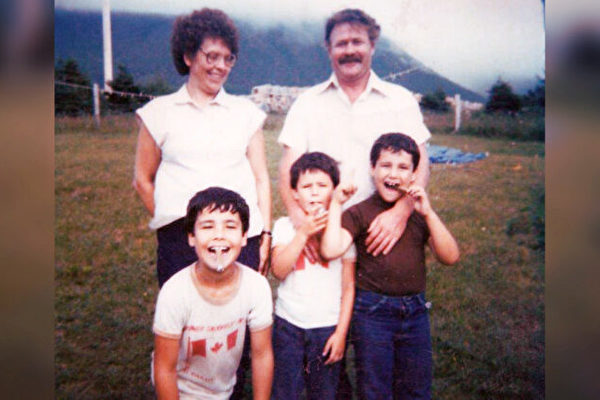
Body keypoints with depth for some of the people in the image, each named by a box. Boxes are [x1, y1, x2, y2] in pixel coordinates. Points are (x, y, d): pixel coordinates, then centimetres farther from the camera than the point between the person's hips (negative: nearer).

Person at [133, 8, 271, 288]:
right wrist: (168, 220, 4)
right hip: (179, 239, 0)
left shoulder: (246, 112, 13)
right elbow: (142, 179, 12)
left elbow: (261, 179, 10)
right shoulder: (160, 112, 9)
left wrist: (266, 234, 3)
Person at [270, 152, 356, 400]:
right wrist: (304, 233, -18)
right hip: (288, 324, 1)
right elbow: (279, 270, -14)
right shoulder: (284, 226, 0)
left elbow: (349, 286, -1)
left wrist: (341, 332, -4)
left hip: (328, 327, 0)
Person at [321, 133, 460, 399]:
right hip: (372, 312, -3)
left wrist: (429, 213, -15)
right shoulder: (359, 213, -7)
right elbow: (330, 250, -23)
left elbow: (450, 257, -6)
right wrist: (336, 203, -18)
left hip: (415, 311, 4)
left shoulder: (420, 212, 4)